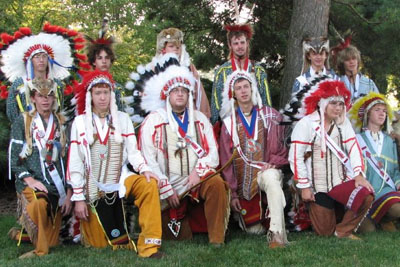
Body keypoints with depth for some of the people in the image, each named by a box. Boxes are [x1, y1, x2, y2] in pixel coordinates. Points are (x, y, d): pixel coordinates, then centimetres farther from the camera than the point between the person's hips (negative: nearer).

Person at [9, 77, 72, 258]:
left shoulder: (61, 123, 11)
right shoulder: (22, 121, 4)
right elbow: (14, 158, -2)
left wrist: (69, 194, 5)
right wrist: (29, 179, -17)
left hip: (57, 185, 3)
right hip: (31, 183, -3)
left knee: (52, 241, 1)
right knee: (40, 203, -39)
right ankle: (39, 250, -18)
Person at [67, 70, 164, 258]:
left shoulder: (122, 119, 5)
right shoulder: (80, 122, 1)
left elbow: (132, 151, -2)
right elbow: (75, 162, -2)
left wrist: (144, 169, -23)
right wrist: (78, 197, -7)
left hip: (120, 179, 1)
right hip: (93, 187, -1)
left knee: (150, 185, -31)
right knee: (99, 244, 4)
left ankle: (148, 247, -27)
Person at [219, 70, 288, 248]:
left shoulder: (270, 115, 6)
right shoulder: (229, 123, 8)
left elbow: (281, 147, 5)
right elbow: (226, 160, 7)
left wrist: (273, 163, -15)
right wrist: (232, 193, 2)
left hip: (266, 171, -2)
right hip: (243, 182, 2)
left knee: (271, 178, -40)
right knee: (254, 230, -3)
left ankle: (277, 235, -42)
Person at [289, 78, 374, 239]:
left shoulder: (343, 123, 6)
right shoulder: (306, 124, -8)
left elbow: (353, 148, 0)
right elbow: (296, 157, -10)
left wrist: (358, 174, -15)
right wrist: (304, 187, -10)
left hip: (341, 182, 4)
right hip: (317, 187, -3)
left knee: (366, 195, -25)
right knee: (325, 232, 3)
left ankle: (343, 231, -1)